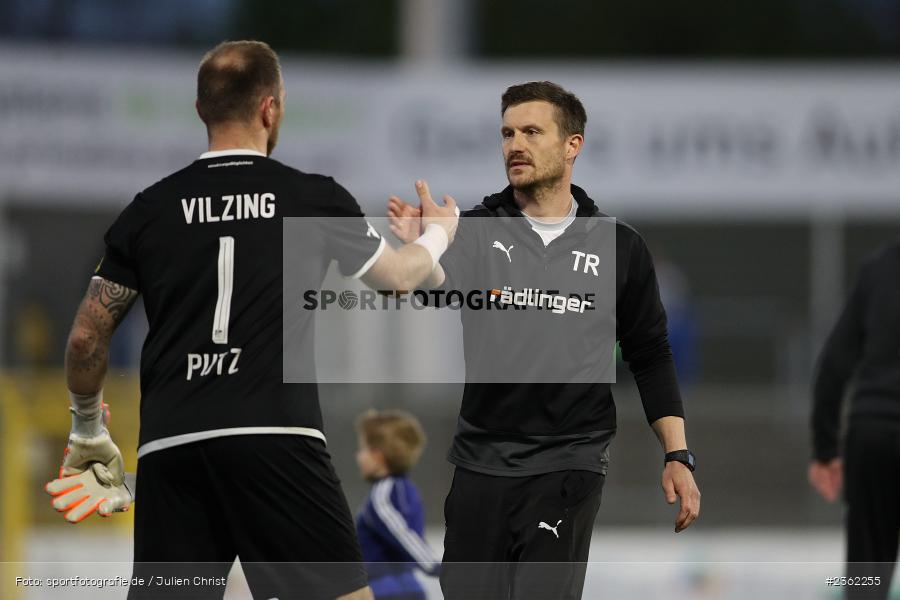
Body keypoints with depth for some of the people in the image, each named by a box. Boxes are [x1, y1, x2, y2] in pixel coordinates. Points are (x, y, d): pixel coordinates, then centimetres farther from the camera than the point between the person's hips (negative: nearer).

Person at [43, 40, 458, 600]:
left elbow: (87, 338, 12)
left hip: (170, 447, 3)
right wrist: (440, 231, 47)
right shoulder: (317, 198, 6)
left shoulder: (149, 210, 10)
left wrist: (89, 434, 29)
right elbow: (396, 276, 25)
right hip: (277, 436, -3)